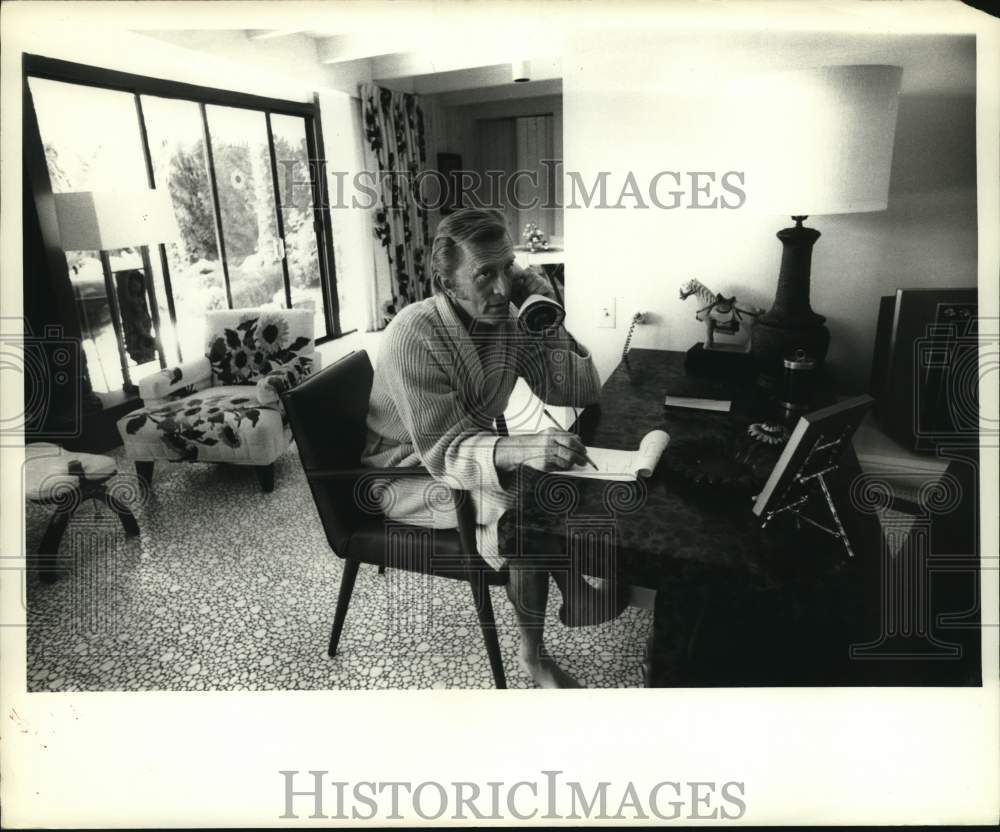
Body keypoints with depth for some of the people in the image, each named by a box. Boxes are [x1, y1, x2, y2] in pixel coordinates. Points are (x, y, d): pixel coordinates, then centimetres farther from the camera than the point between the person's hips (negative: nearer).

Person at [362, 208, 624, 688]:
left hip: (476, 450, 6)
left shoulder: (509, 320, -9)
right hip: (408, 475, -6)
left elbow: (582, 393, -9)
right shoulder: (414, 336, -28)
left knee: (561, 480, -15)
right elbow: (443, 450, -34)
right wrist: (519, 449, -53)